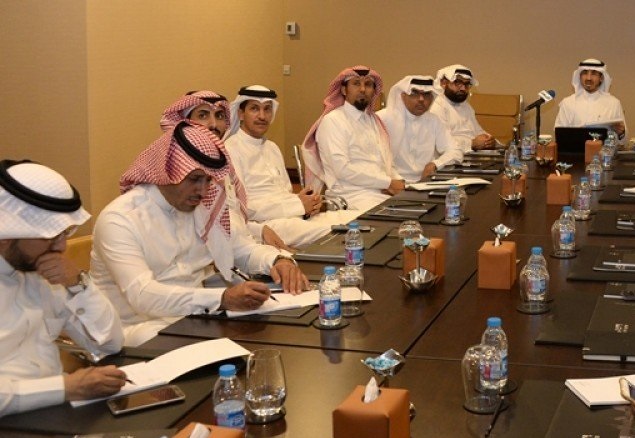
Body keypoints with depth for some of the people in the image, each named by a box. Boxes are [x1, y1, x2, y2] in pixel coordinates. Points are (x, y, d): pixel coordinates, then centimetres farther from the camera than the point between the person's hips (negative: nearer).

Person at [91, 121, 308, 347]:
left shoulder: (203, 208, 7)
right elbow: (142, 295, -29)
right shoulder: (119, 219, -16)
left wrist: (278, 260, -10)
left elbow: (245, 249, 15)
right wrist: (223, 299, -40)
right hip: (142, 328, -5)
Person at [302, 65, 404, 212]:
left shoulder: (374, 120, 19)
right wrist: (389, 183, -14)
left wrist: (398, 181, -6)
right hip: (354, 196, -7)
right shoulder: (332, 121, -4)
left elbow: (386, 163, 17)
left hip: (384, 193, 7)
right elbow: (342, 169, -15)